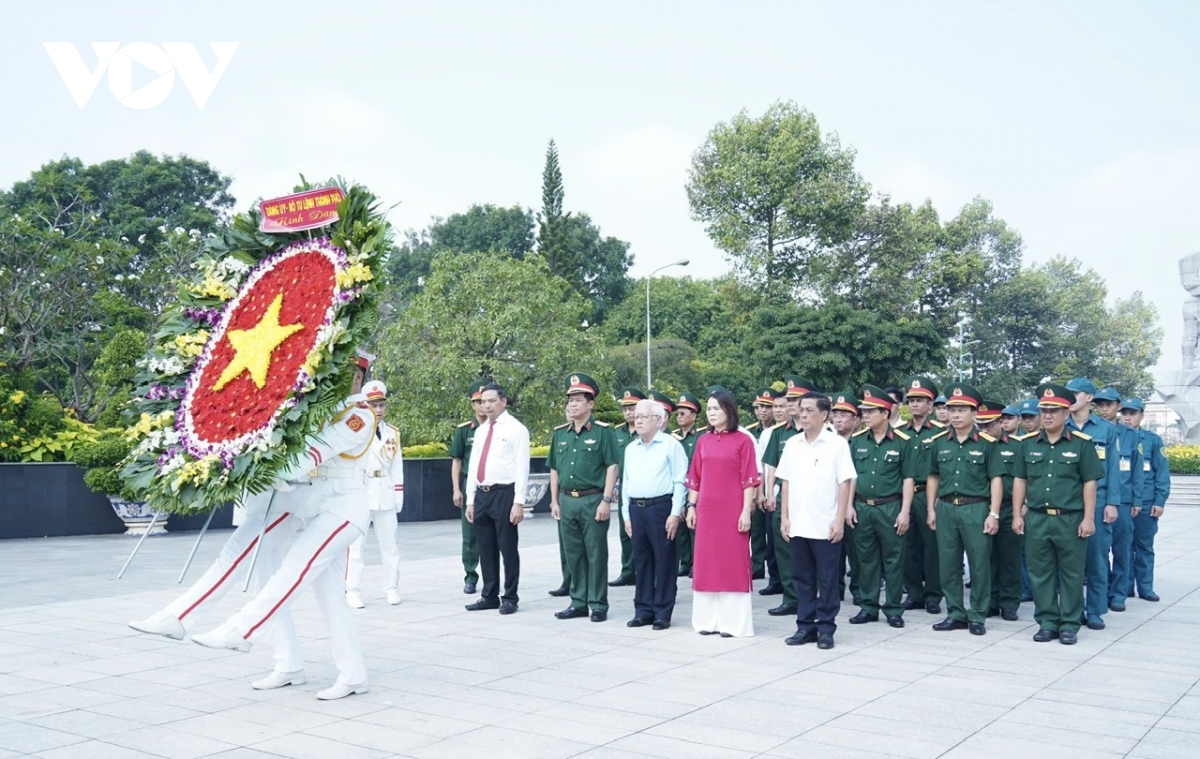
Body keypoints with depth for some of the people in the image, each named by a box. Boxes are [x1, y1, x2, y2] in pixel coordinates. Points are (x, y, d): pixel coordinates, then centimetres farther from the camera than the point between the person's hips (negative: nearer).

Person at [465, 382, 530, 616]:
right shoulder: (480, 430, 16)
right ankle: (489, 596, 20)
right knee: (486, 549, 11)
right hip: (481, 494, 7)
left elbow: (521, 467, -10)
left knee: (507, 548, -1)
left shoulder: (516, 429, -5)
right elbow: (472, 465, 18)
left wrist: (519, 502, -16)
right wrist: (470, 499, 13)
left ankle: (510, 598, 8)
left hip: (504, 494, -6)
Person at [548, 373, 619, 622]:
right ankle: (578, 602, 20)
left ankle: (598, 605, 9)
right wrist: (554, 501, 11)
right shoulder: (560, 433, 12)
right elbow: (554, 470, 16)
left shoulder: (602, 431, -5)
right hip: (567, 501, 5)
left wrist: (606, 501, -13)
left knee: (596, 554, 1)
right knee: (573, 554, 11)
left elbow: (612, 467, -8)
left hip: (592, 500, -5)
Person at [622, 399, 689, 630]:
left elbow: (680, 482, -8)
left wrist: (675, 514, -13)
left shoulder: (671, 445, -4)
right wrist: (627, 515, 13)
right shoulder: (630, 448, 15)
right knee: (641, 561, 10)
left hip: (661, 507, -6)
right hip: (636, 509, 6)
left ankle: (663, 613, 7)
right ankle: (643, 611, 19)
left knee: (664, 561, 0)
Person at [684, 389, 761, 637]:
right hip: (706, 511, 5)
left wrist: (746, 511, -11)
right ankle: (708, 619, 16)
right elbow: (695, 478, 12)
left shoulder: (743, 440, -3)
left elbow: (749, 479, -6)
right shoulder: (703, 441, 9)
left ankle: (732, 622, 6)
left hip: (733, 511, -4)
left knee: (733, 564, 0)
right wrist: (691, 507, 7)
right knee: (707, 563, 7)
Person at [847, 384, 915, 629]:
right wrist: (849, 506, 2)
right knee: (866, 559, 10)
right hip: (862, 507, 3)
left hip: (890, 508, -3)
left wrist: (905, 511, -8)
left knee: (893, 560, 4)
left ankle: (893, 609, 14)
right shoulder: (857, 440, 6)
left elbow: (908, 479, -3)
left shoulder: (903, 442, -4)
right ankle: (868, 607, 19)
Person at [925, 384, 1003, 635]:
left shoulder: (986, 443, -2)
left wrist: (993, 514, -8)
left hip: (976, 508, -3)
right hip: (946, 509, 3)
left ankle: (977, 616, 13)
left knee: (979, 564, 2)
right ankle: (955, 614, 18)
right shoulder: (938, 442, 8)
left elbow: (996, 480, -2)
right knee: (948, 564, 8)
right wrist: (931, 510, 9)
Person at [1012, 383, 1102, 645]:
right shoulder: (1028, 444, 7)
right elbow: (1020, 481, 10)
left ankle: (1070, 625, 14)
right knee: (1040, 573, 7)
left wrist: (1088, 518, -7)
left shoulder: (1082, 443, -1)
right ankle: (1046, 622, 17)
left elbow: (1090, 483, -2)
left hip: (1070, 519, -3)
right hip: (1036, 519, 3)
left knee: (1071, 574, 5)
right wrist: (1017, 515, 5)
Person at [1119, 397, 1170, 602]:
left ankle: (1145, 587, 15)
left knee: (1145, 547, 7)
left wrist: (1160, 501, -5)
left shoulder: (1153, 440, 3)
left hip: (1146, 504, 0)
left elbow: (1162, 473, 2)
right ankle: (1125, 587, 13)